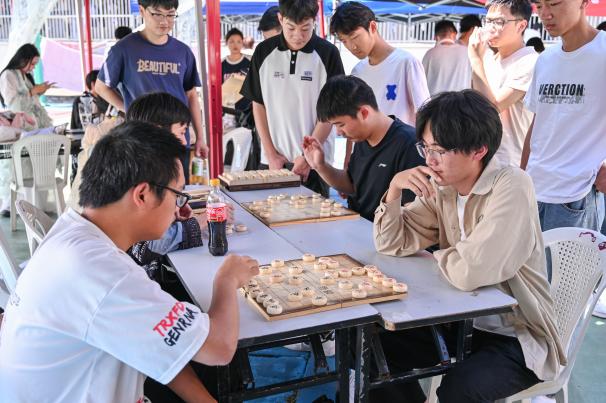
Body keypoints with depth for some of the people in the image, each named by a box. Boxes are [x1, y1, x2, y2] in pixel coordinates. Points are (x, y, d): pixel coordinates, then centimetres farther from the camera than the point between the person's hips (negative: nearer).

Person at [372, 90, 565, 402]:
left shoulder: (511, 187, -24)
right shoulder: (442, 186, -1)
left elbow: (468, 272, -33)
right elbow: (391, 244, 1)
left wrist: (438, 256, -11)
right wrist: (395, 186, -14)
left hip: (519, 338, -7)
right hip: (462, 322, 7)